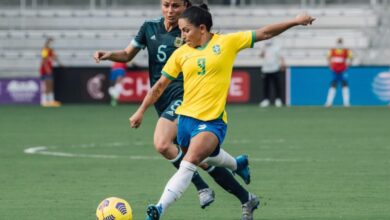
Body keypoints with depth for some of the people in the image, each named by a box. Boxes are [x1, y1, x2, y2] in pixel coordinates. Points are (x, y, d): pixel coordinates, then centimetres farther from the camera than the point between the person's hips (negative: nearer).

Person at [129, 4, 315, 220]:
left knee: (189, 163, -23)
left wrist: (295, 21, 1)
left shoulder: (227, 42, -3)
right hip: (186, 117, 5)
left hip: (212, 120, -5)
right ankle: (238, 164, 55)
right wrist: (141, 111, 10)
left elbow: (263, 33, 3)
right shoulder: (181, 53, 4)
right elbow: (160, 85, 12)